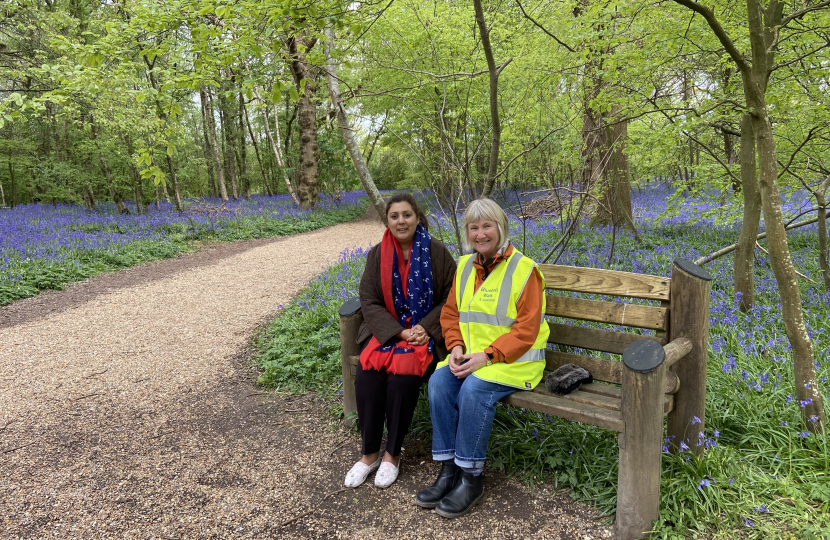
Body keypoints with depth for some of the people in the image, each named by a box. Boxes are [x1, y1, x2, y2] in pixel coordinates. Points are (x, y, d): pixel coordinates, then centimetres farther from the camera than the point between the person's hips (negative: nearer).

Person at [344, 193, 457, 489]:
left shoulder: (436, 252, -3)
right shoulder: (378, 255, 3)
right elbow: (369, 302, -1)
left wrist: (425, 328, -15)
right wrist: (400, 332, -14)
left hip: (424, 332, -2)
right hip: (387, 330, 2)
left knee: (403, 374, -29)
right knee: (367, 373, -25)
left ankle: (392, 454, -8)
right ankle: (369, 453, -7)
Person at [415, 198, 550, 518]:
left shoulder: (523, 269, -10)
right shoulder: (465, 266, 10)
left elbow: (526, 329, -15)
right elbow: (451, 313, 13)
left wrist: (487, 356, -22)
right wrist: (456, 346, -6)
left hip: (515, 360, -6)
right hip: (472, 356, 6)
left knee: (474, 388, -30)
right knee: (439, 381, -20)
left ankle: (471, 479, -13)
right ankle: (448, 470, -9)